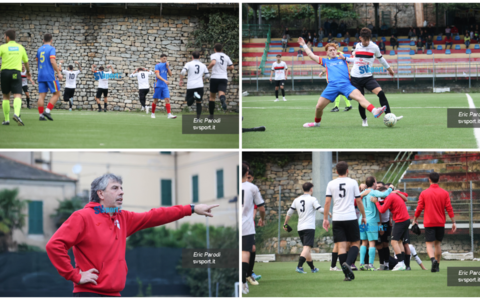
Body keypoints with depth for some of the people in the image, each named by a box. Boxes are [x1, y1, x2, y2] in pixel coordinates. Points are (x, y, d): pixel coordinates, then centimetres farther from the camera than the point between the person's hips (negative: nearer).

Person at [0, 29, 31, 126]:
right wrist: (28, 72, 39)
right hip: (16, 73, 1)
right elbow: (26, 62, 22)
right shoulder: (20, 47, 11)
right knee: (18, 96, -7)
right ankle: (16, 114, -33)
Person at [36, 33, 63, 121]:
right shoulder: (51, 49, -6)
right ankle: (47, 111, -11)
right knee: (56, 94, 3)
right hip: (50, 75, -6)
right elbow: (52, 61, -17)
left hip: (41, 75, 6)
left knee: (42, 95, 3)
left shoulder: (39, 49, 13)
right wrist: (58, 72, -14)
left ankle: (41, 115, -4)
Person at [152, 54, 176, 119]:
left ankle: (169, 114, -16)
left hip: (165, 86, 4)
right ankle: (153, 113, 18)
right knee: (155, 100, 3)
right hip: (158, 85, -4)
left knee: (167, 99, -9)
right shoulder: (157, 65, -5)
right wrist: (165, 80, -25)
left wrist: (168, 67, -6)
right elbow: (157, 75, -15)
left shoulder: (166, 65, 11)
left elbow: (170, 74, 6)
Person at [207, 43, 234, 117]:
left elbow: (213, 62, -21)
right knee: (221, 94, -17)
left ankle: (211, 115, 19)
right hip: (224, 78, 2)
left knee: (212, 97, 14)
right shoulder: (226, 57, 14)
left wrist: (208, 68, -4)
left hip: (214, 78, -2)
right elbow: (232, 67, 18)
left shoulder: (214, 55, 0)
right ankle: (223, 100, -56)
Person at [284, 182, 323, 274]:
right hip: (309, 227, -6)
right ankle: (299, 266, -33)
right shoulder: (312, 199, -4)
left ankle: (313, 268, 28)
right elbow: (321, 210, -9)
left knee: (307, 248, 18)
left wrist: (285, 224, 23)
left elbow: (289, 212, 13)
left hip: (300, 228, 6)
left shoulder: (297, 200, 12)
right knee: (307, 248, -15)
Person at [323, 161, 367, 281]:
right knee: (355, 243, 10)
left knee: (341, 245, 1)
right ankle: (348, 263, -18)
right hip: (351, 217, -2)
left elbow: (327, 201, 0)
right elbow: (358, 201, 4)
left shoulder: (331, 184, 5)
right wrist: (363, 216, 14)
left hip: (337, 219, 2)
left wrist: (325, 218, 5)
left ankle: (347, 274, -6)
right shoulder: (353, 182, 1)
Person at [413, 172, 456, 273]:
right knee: (438, 243, 14)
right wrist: (453, 222, 3)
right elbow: (449, 208, -3)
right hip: (440, 223, 2)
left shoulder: (424, 193, -4)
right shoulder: (444, 193, -1)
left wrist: (415, 219, 16)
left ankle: (433, 259, -31)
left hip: (429, 223, -2)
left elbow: (419, 208, -1)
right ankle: (437, 265, 16)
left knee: (429, 244, -3)